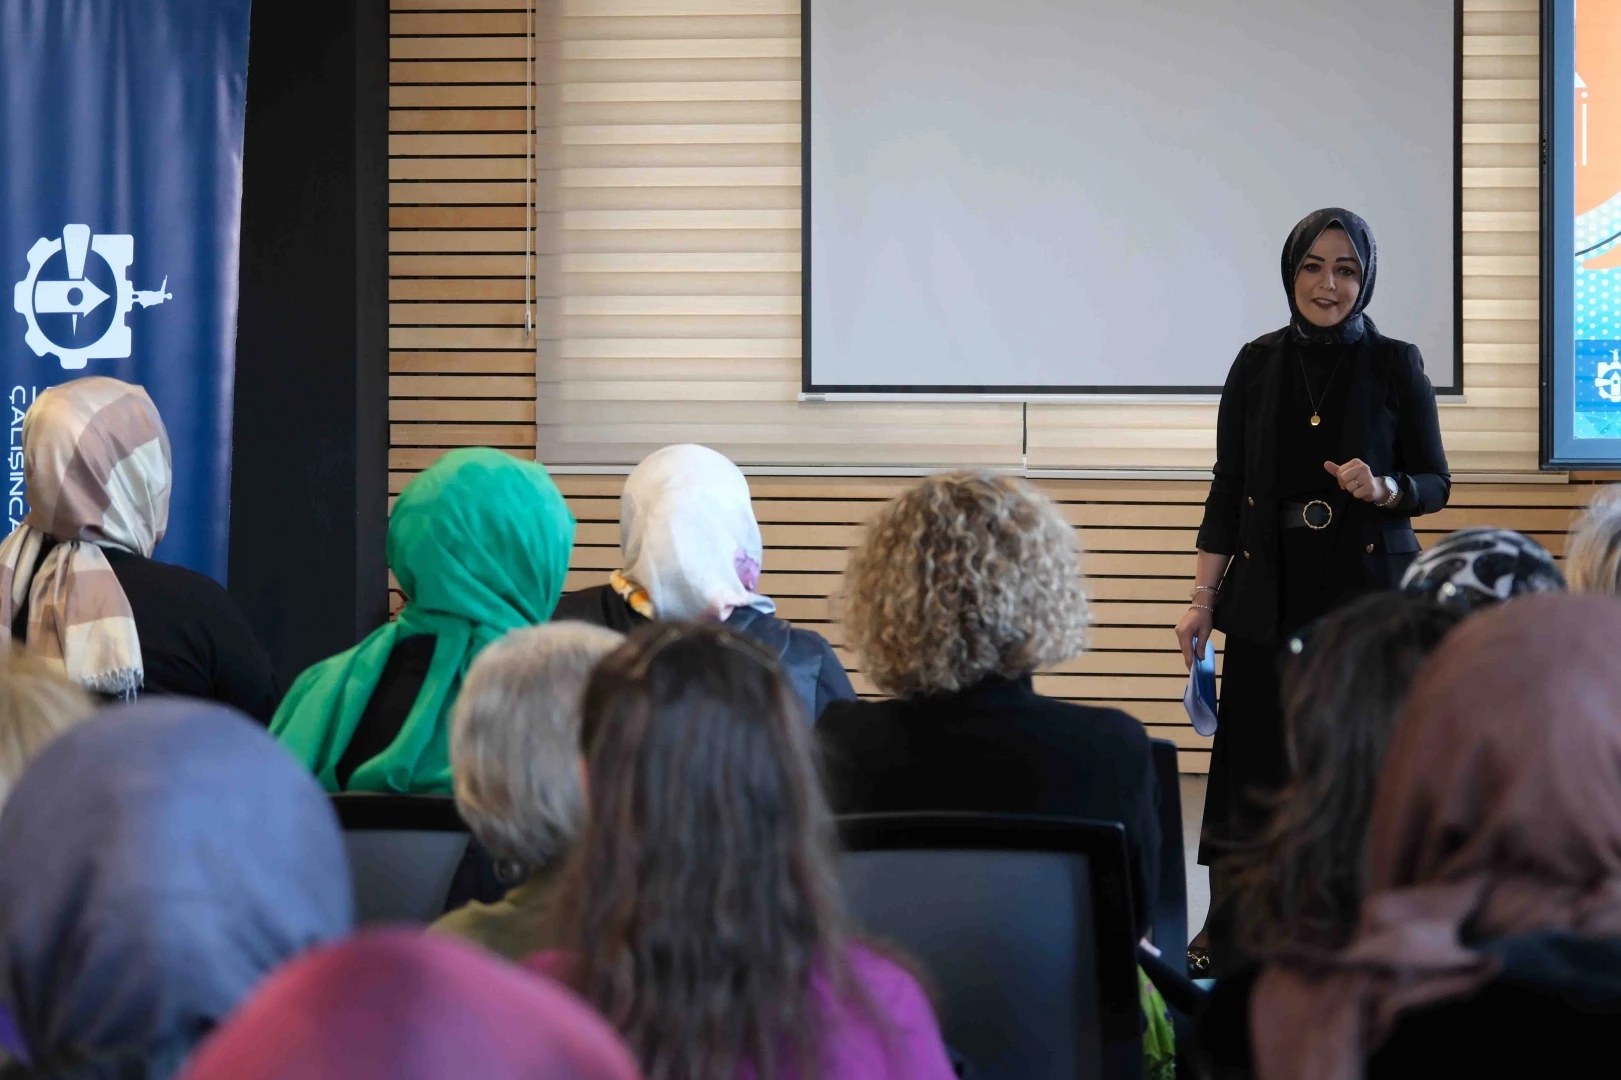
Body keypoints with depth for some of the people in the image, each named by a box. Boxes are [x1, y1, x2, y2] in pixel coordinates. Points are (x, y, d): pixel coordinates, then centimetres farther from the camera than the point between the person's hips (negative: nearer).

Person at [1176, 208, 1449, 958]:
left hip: (1369, 587, -1)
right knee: (1256, 761, -1)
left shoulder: (1395, 366, 1)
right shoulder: (1257, 365, 5)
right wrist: (1202, 600, 3)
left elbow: (1435, 483, 5)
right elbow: (1228, 489, 8)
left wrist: (1385, 490, -18)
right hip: (1269, 590, 1)